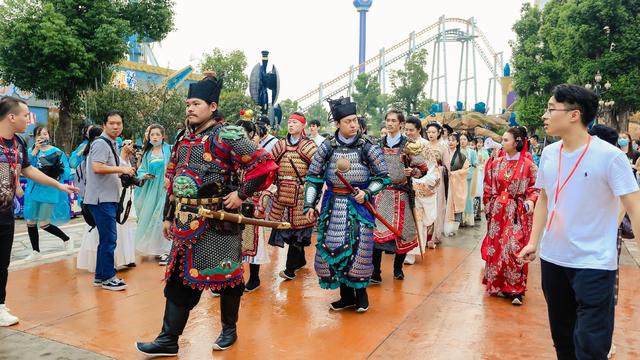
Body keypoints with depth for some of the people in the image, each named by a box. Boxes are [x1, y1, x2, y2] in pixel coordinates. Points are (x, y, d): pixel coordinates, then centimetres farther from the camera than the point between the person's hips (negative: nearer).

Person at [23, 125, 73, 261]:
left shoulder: (58, 152, -1)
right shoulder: (31, 151, 6)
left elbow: (66, 173, -4)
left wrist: (57, 171, -21)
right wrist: (35, 150, -16)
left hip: (50, 192, -3)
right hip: (33, 191, 4)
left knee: (44, 224, -3)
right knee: (30, 222, 7)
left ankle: (67, 239, 21)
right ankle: (36, 252, 25)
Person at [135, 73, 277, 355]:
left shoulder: (227, 135, -11)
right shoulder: (184, 138, 12)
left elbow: (265, 165, -15)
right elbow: (173, 179, 18)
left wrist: (241, 193, -15)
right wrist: (169, 216, 17)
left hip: (218, 222, -7)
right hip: (187, 221, 7)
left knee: (226, 276, 7)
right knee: (179, 278, 9)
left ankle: (229, 330, 28)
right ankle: (168, 339, 19)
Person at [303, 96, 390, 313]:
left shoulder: (368, 147, -5)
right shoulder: (327, 148, 0)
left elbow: (382, 177, 1)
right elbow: (313, 177, 5)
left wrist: (367, 193, -15)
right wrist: (310, 205, -1)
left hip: (359, 205, -2)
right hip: (333, 205, 2)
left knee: (359, 248, -4)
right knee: (332, 248, 3)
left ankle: (361, 292, 21)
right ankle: (346, 295, 21)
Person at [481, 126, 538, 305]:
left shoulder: (528, 165, -7)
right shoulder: (496, 164, 4)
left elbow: (535, 188, -3)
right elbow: (488, 189, 9)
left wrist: (531, 201, -20)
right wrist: (488, 208, 8)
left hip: (517, 213, -4)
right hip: (498, 212, 4)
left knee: (514, 248, -8)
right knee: (495, 248, 7)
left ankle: (516, 289, 4)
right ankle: (496, 284, 22)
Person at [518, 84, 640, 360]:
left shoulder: (610, 156, -14)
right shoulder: (548, 153, 2)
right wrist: (533, 242, 8)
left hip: (595, 263, -5)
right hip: (552, 259, 5)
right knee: (561, 337, 19)